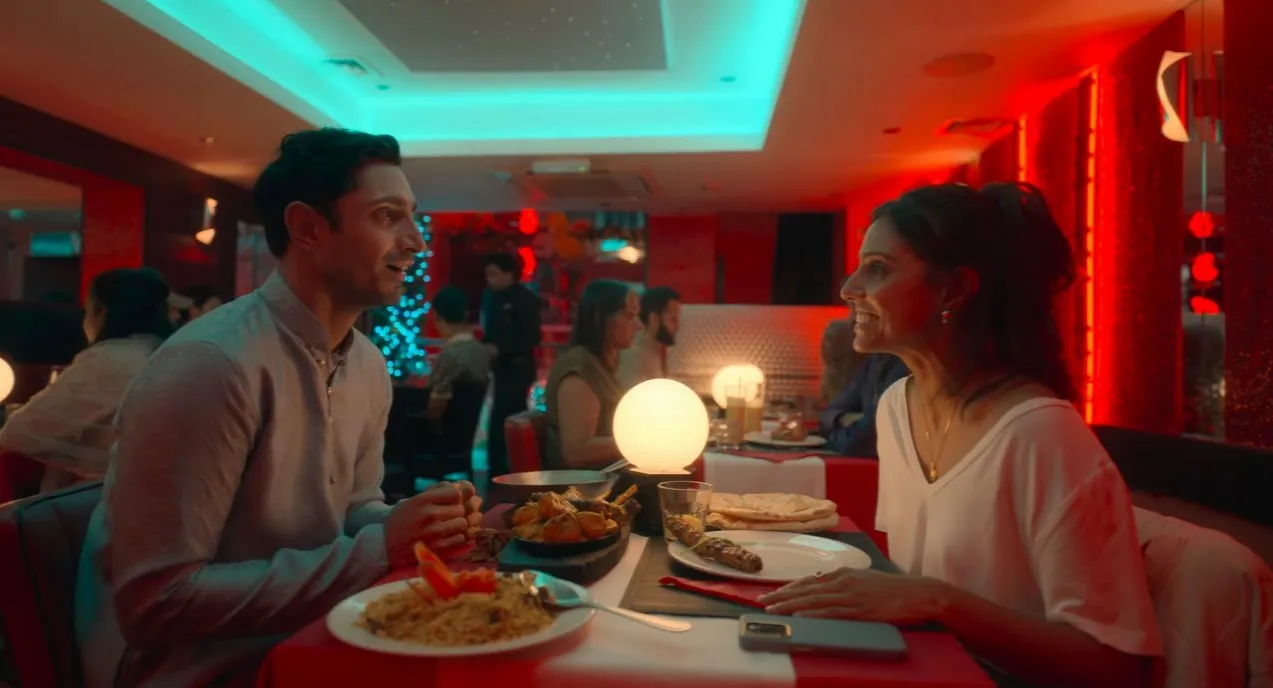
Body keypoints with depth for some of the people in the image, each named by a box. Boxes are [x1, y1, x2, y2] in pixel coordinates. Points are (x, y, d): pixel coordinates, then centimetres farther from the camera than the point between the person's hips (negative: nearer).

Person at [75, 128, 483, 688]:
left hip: (301, 638, 7)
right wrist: (376, 553, -24)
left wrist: (408, 529, -10)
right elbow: (155, 603, -24)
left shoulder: (369, 364, 1)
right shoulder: (211, 364, -24)